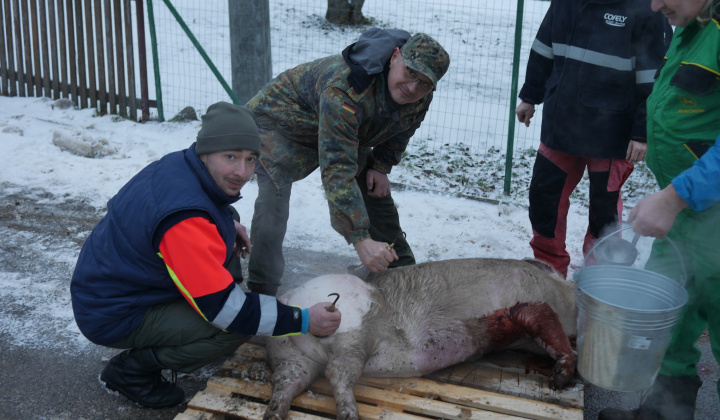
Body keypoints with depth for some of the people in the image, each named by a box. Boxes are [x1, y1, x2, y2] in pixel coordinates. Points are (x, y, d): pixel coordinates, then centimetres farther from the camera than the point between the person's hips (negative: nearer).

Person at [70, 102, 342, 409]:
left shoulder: (178, 165, -7)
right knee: (239, 326, -21)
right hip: (113, 315, -9)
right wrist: (303, 321, -25)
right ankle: (131, 369, -5)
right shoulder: (184, 218, -34)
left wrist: (228, 227, 2)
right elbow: (224, 308, -32)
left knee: (226, 243, 8)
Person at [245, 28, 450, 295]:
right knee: (274, 195, -25)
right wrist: (361, 239, -52)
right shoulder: (344, 90, -45)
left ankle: (403, 270, 25)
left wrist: (381, 166, -7)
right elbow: (336, 169, -49)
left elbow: (399, 130, 6)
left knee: (376, 191, 8)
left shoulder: (421, 97, -20)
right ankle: (262, 289, -14)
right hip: (280, 122, -7)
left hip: (346, 131, 7)